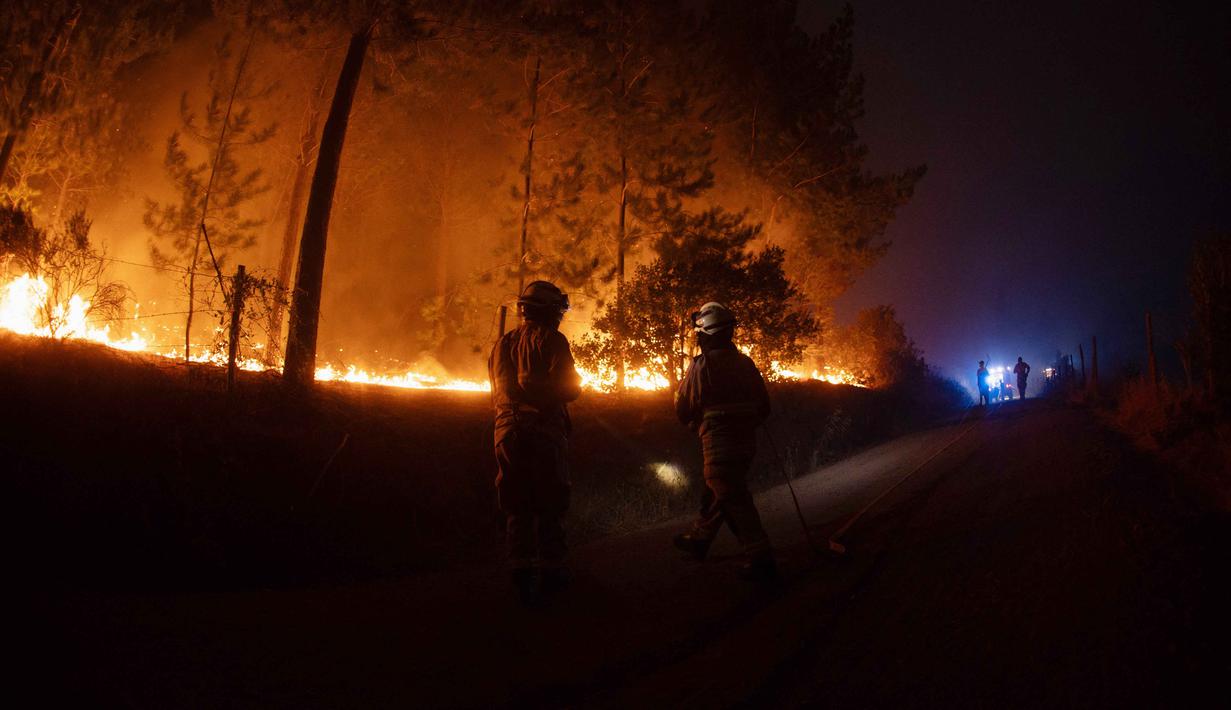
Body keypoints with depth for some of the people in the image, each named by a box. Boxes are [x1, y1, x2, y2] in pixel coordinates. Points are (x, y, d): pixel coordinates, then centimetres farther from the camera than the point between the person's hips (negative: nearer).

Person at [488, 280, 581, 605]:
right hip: (543, 431, -5)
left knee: (516, 506, 11)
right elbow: (567, 389, -12)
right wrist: (577, 381, 9)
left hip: (507, 430, 5)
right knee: (549, 505, 5)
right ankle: (550, 571, 11)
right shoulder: (551, 340, -6)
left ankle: (521, 571, 11)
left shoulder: (503, 343, 14)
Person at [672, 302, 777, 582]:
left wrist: (694, 425, 16)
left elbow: (684, 409, -6)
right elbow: (764, 406, 10)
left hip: (718, 443, -7)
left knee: (735, 500, -5)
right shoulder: (745, 363, 6)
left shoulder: (701, 365, -13)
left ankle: (760, 560, -8)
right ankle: (699, 540, 38)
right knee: (713, 494, 22)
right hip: (746, 441, 8)